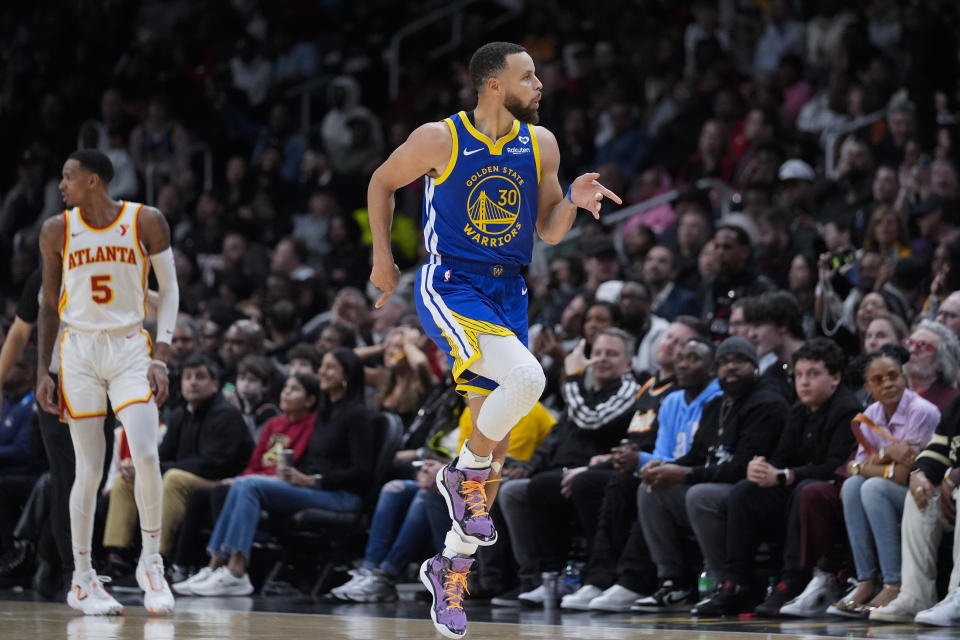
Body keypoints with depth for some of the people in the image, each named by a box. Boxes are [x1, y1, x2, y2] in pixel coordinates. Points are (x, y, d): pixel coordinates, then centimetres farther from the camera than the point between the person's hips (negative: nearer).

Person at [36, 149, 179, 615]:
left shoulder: (146, 222, -5)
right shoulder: (57, 231, 1)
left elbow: (169, 290, 1)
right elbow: (49, 303, 10)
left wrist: (160, 358, -8)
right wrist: (42, 372, 4)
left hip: (130, 348, -1)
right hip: (79, 350, 1)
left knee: (146, 457, -15)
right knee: (89, 469, -1)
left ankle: (151, 563, 1)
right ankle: (82, 580, 9)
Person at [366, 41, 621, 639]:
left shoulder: (540, 144, 3)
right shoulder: (439, 139, -10)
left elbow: (550, 232, 9)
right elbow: (382, 183, 7)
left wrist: (573, 201, -11)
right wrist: (383, 258, 6)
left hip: (508, 295, 6)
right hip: (450, 287, -5)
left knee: (495, 442, 6)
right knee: (526, 378, -31)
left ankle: (451, 566, 21)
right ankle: (465, 473, -6)